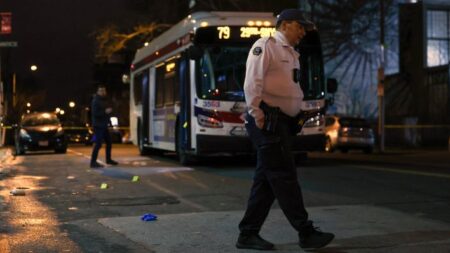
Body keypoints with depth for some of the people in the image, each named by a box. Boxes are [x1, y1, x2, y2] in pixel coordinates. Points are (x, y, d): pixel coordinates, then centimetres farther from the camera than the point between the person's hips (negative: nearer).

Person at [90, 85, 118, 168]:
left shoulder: (104, 100, 15)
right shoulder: (95, 101, -13)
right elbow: (94, 113, -22)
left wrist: (109, 111, 9)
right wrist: (105, 112, -26)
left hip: (104, 125, 9)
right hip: (98, 126, -9)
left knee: (108, 142, 15)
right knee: (98, 144, -12)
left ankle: (108, 159, 29)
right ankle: (93, 162, -9)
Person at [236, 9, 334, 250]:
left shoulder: (292, 54, 21)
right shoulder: (265, 45, -6)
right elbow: (252, 83, -15)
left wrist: (298, 114, 11)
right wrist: (258, 115, -19)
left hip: (282, 122, 9)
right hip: (268, 121, -9)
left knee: (266, 180, 9)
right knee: (285, 177, -6)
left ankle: (248, 234, 15)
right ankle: (306, 233, -1)